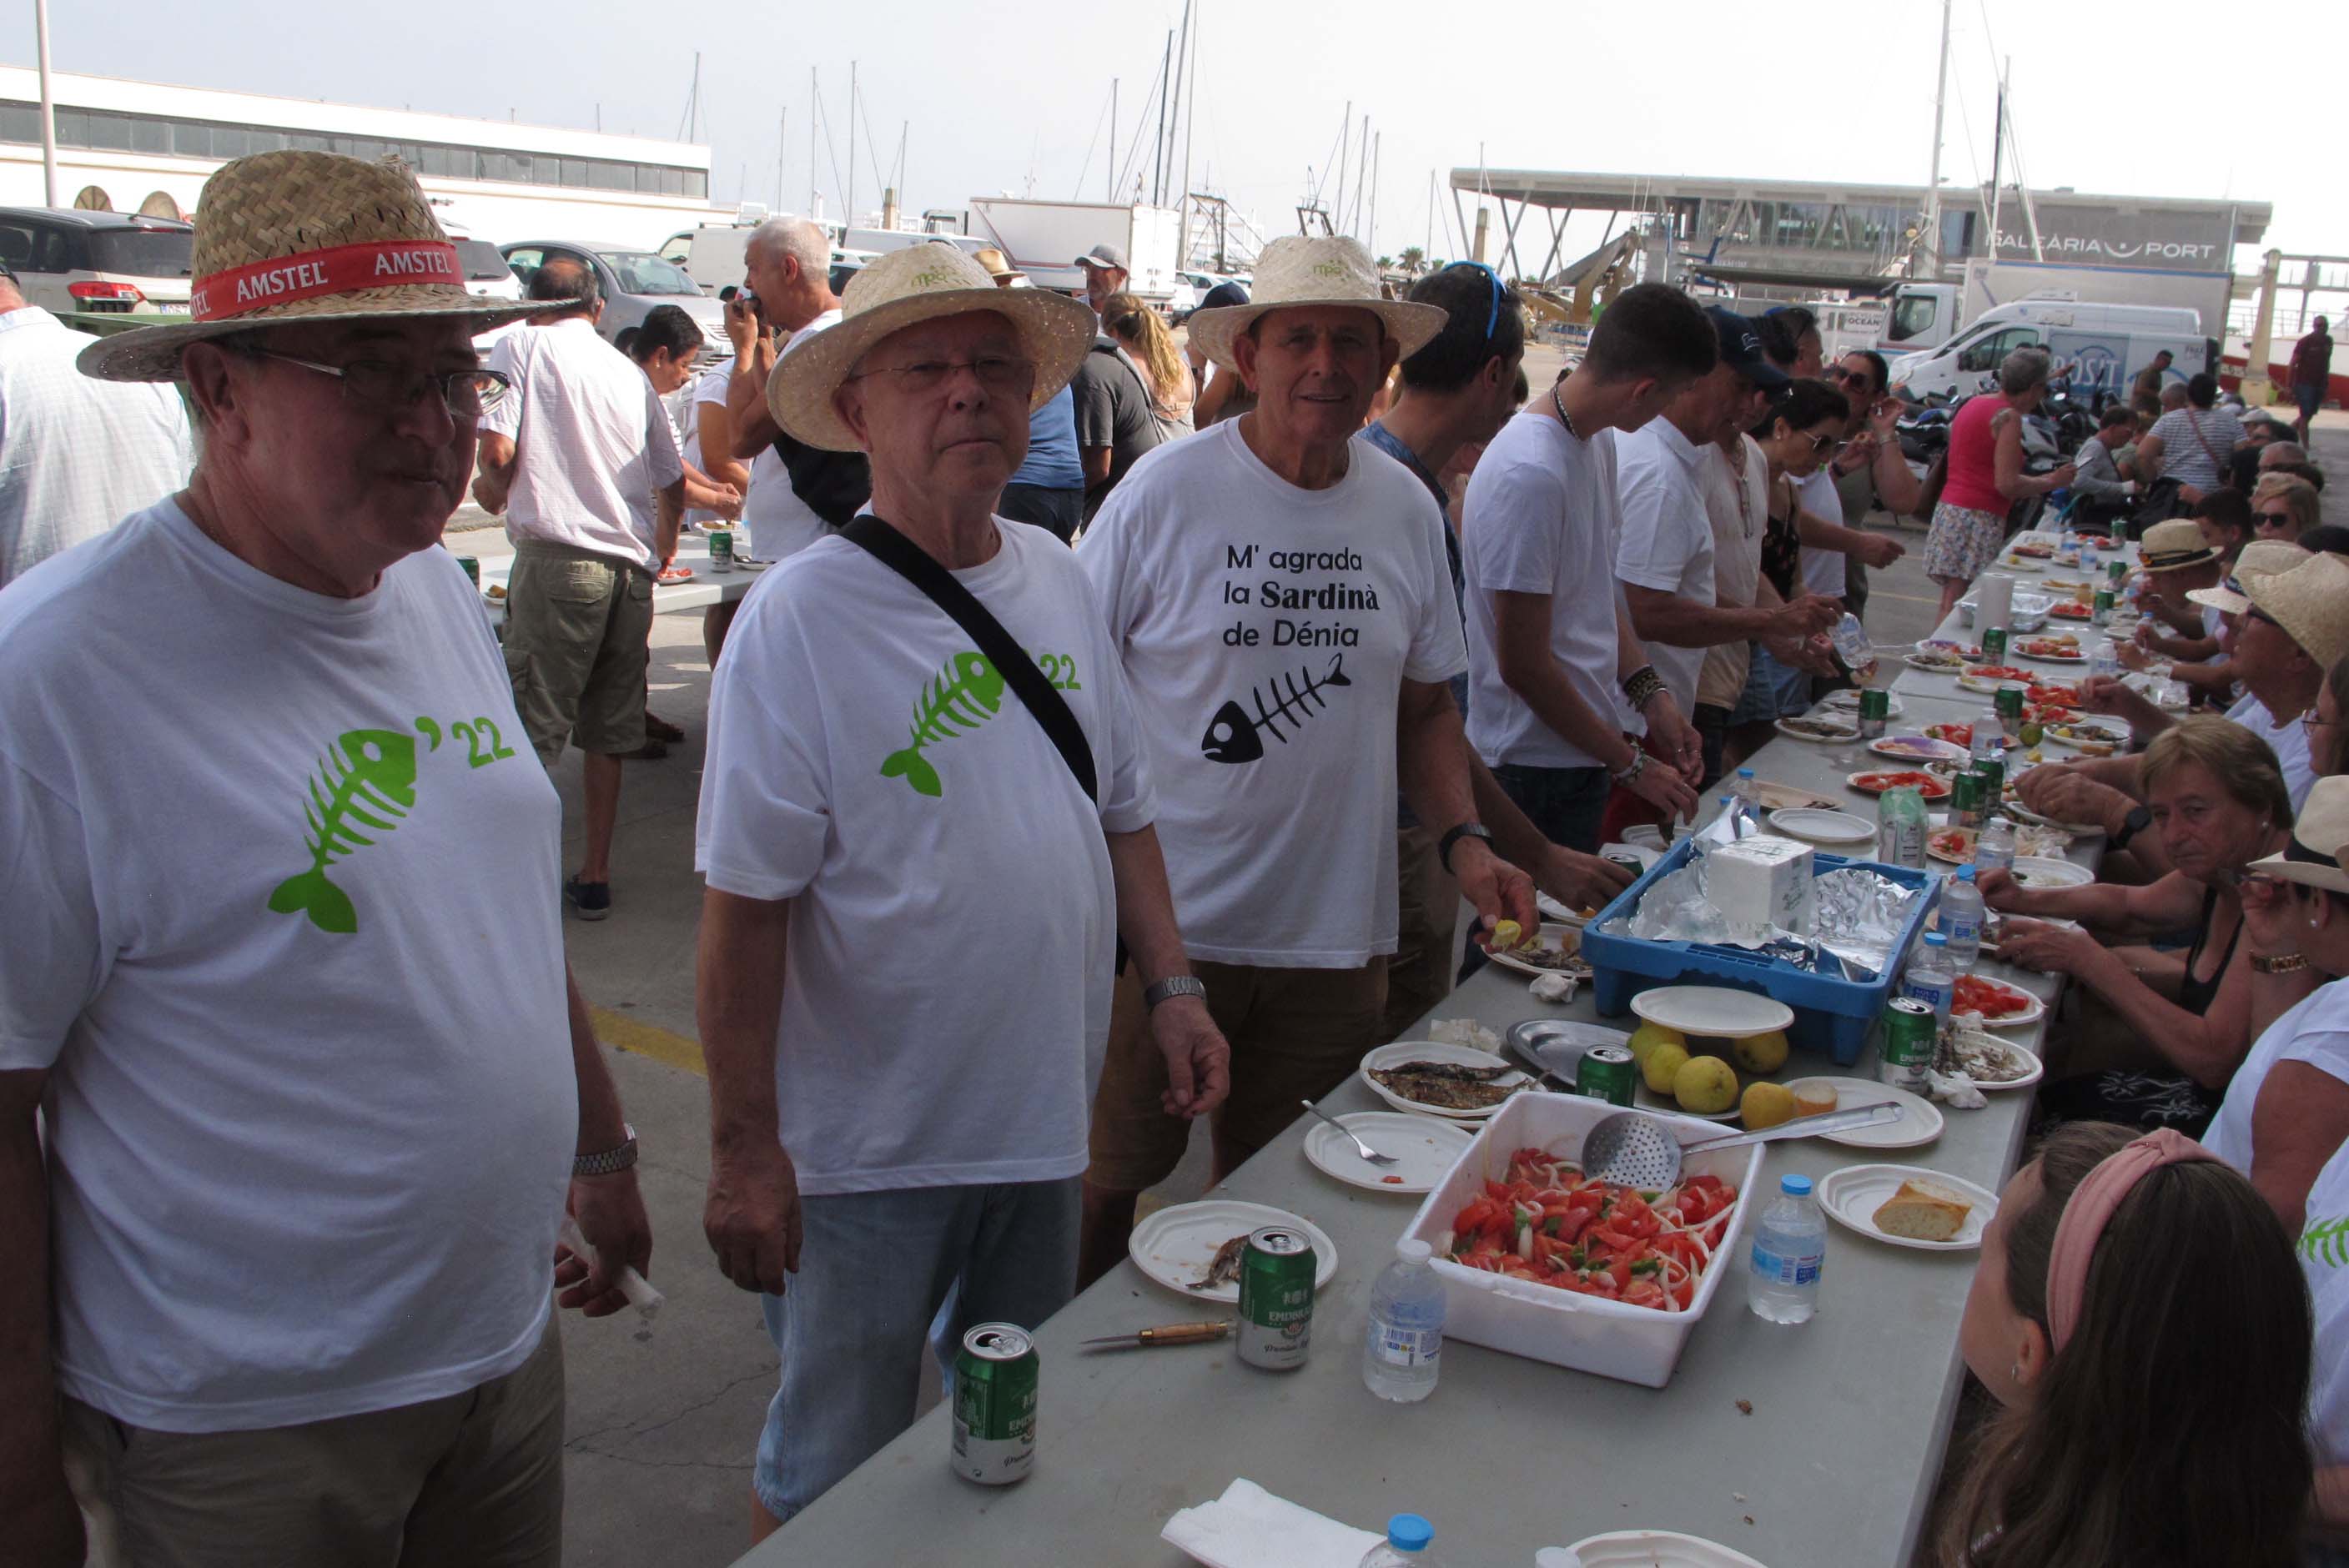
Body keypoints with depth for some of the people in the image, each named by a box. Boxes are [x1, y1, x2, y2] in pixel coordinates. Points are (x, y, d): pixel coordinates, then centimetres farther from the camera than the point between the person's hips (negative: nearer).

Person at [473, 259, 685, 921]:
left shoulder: (521, 349, 3)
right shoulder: (630, 374, 18)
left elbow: (498, 452, -8)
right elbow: (673, 485, 22)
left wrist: (488, 491, 14)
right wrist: (660, 556, 39)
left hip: (558, 556, -5)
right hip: (631, 566, 5)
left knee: (532, 725, -3)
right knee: (608, 730, 11)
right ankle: (595, 874, 17)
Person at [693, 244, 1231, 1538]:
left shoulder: (1055, 578, 3)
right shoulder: (800, 616, -17)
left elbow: (1120, 808, 12)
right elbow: (746, 903, -17)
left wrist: (1171, 985, 4)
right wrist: (743, 1149, -17)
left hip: (1045, 1114, 6)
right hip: (864, 1146, -6)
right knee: (834, 1476, 12)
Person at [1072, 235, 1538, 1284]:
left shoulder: (1408, 511, 4)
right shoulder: (1166, 491, -9)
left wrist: (1462, 839, -1)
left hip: (1333, 934, 4)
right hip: (1161, 922, -3)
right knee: (1107, 1180, 8)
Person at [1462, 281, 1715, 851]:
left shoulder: (1598, 440, 6)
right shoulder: (1528, 474, -24)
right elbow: (1524, 665, -21)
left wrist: (1650, 695, 3)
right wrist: (1630, 764, -12)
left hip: (1587, 750, 9)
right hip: (1537, 767, -9)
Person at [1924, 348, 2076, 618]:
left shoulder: (1974, 404, 18)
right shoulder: (2008, 416, -9)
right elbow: (2007, 484, -15)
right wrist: (2052, 482, -1)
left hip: (1949, 510, 9)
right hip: (1980, 518, -9)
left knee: (1950, 603, 8)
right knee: (1957, 608, -12)